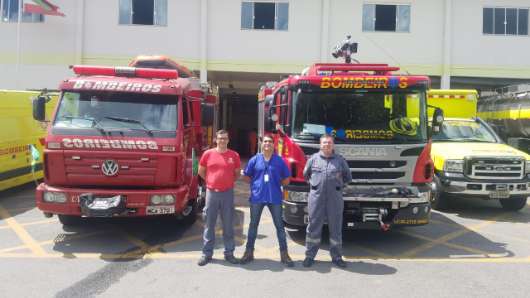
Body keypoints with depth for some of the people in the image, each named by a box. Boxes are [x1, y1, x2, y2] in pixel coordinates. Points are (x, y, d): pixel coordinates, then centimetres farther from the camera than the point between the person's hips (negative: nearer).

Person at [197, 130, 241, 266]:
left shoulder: (234, 155, 1)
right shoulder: (208, 154, 1)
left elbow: (237, 173, 14)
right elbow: (201, 171, 12)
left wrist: (227, 182, 7)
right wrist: (211, 181, 8)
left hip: (228, 193, 0)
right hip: (211, 193, 0)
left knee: (228, 224, 7)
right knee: (209, 224, 6)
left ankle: (229, 253, 17)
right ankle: (207, 253, 15)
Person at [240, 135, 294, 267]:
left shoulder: (279, 161, 2)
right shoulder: (255, 159, 3)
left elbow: (286, 179, 9)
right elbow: (246, 176, 9)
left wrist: (276, 184, 1)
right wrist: (256, 183, 1)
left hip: (275, 197, 0)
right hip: (257, 196, 1)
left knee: (279, 225, 4)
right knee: (253, 225, 10)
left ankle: (284, 254, 13)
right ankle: (249, 252, 21)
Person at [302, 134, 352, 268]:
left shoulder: (340, 160, 8)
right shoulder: (313, 158, 7)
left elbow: (348, 177, 18)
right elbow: (305, 174, 20)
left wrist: (338, 182, 8)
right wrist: (314, 183, 11)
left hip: (335, 198, 1)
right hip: (316, 197, -1)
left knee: (336, 228, 6)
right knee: (314, 227, 3)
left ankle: (336, 257, 18)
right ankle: (309, 256, 13)